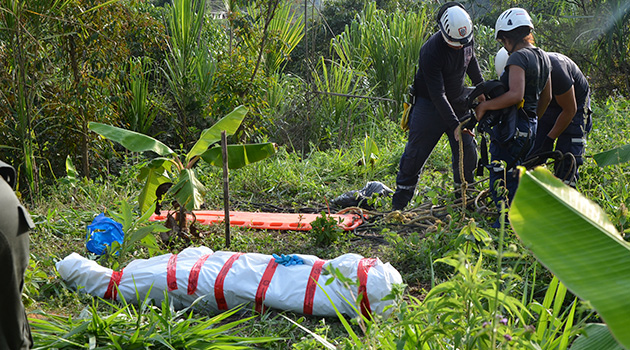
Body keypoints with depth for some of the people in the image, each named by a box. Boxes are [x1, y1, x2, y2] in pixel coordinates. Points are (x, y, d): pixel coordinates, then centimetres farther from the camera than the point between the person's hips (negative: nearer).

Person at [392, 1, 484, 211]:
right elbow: (437, 94, -29)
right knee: (415, 153, -5)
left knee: (467, 150, 3)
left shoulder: (467, 39, -9)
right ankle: (398, 204, 4)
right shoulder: (431, 51, -28)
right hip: (430, 105, -6)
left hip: (458, 103, 6)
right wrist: (454, 125, -33)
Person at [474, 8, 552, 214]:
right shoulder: (543, 57, 12)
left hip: (512, 127, -9)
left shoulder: (518, 58, -17)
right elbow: (546, 97, 22)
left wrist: (485, 105, -20)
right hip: (530, 127, 9)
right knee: (514, 173, 20)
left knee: (500, 178, -2)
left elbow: (515, 95, -29)